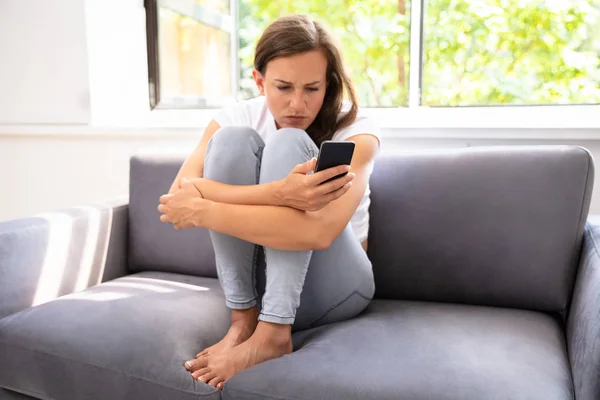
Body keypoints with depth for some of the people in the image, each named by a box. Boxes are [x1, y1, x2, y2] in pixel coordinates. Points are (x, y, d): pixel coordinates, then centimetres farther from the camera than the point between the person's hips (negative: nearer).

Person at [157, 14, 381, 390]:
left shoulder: (356, 130, -15)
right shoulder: (238, 117, -6)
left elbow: (320, 231, -33)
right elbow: (179, 194, -23)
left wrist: (203, 212, -29)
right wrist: (279, 193, -39)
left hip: (332, 285, -2)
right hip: (260, 274, 3)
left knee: (288, 143, -25)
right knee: (233, 140, -20)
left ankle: (273, 331, -27)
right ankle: (243, 318, -19)